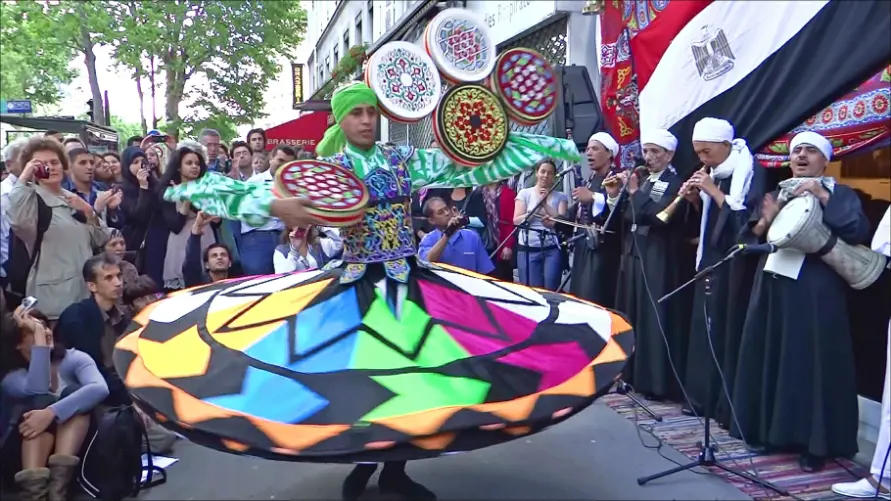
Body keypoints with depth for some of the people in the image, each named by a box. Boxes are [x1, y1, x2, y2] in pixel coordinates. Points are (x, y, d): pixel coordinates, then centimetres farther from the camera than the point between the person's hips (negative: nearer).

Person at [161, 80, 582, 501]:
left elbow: (475, 165, 2)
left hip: (405, 277, 2)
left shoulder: (407, 160, 5)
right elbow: (262, 194, -7)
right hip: (358, 281, -2)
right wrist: (278, 207, -27)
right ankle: (363, 465, 26)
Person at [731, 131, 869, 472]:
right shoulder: (776, 192, 18)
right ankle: (768, 430, 17)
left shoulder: (840, 194, 5)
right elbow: (748, 238, 11)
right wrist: (765, 221, -8)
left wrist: (823, 197, -16)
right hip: (772, 288, 5)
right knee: (770, 358, 6)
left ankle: (815, 443, 4)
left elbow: (859, 232, -13)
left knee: (813, 362, -4)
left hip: (816, 292, -4)